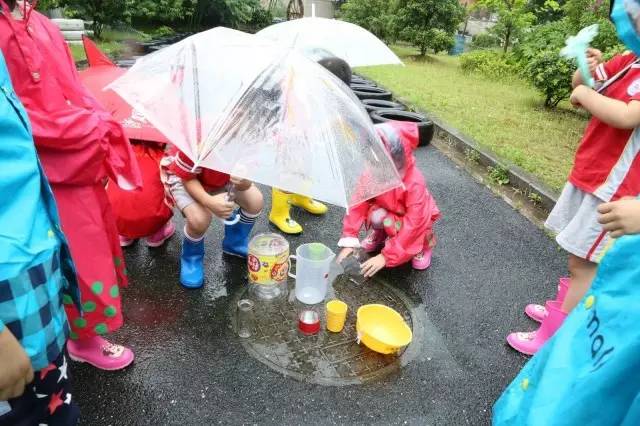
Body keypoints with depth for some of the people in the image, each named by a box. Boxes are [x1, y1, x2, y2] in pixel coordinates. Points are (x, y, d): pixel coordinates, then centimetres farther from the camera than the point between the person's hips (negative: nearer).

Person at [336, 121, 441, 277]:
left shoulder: (414, 182, -35)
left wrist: (386, 256, -37)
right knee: (376, 216, -31)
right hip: (386, 212, 3)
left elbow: (413, 224, -35)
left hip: (414, 219, -2)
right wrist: (348, 242, -30)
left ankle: (425, 243, 1)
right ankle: (379, 234, 7)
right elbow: (358, 204, -22)